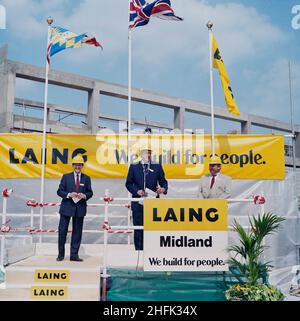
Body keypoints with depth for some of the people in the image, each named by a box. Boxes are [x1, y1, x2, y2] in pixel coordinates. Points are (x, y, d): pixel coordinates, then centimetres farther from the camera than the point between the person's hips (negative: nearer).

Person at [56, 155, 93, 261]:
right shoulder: (66, 177, 5)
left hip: (80, 208, 1)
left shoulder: (86, 178, 8)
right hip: (67, 207, -1)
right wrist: (69, 195, -16)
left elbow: (90, 192, 8)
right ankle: (61, 254, 16)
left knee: (77, 232, 5)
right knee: (62, 231, 1)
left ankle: (74, 255, 14)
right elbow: (59, 191, 1)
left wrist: (84, 196, -13)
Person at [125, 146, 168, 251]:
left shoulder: (157, 167, 9)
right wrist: (137, 191, -10)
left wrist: (163, 189, -13)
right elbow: (128, 183, 7)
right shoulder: (134, 167, 8)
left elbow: (163, 182, 9)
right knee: (138, 228, 3)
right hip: (138, 202, 0)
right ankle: (139, 250, 11)